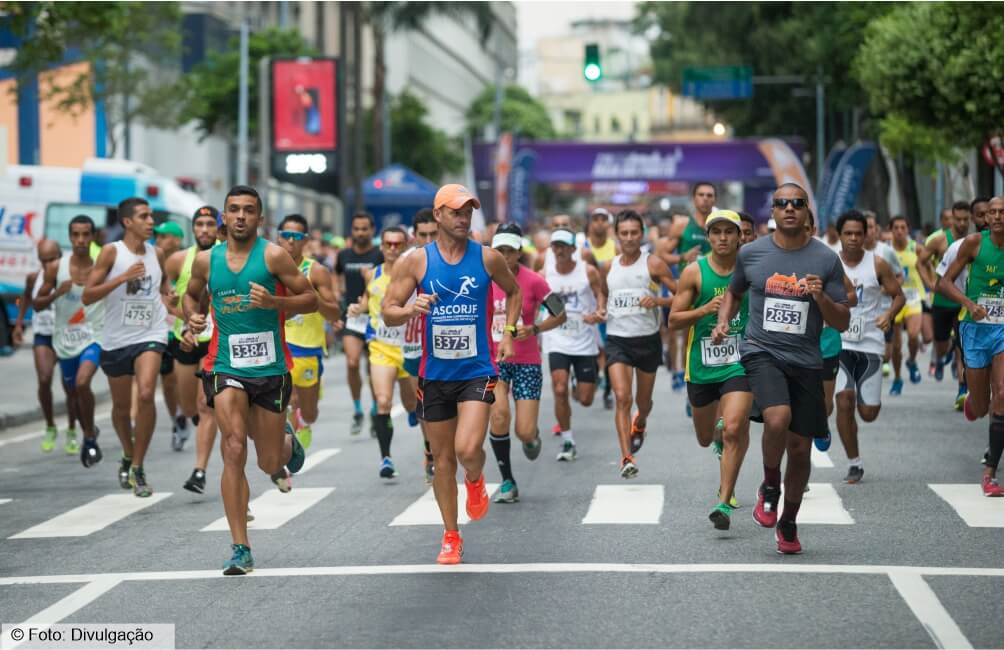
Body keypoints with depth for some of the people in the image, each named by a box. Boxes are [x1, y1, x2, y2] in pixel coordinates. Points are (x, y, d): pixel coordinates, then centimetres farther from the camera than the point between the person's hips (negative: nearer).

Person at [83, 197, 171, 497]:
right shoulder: (112, 252, -6)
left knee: (146, 394, -22)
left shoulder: (156, 254, 6)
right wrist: (123, 277, -19)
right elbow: (87, 296, -11)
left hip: (149, 335, 1)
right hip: (116, 339, -1)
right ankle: (128, 458, 40)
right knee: (121, 406, 12)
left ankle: (138, 468, -12)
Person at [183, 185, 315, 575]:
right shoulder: (206, 260, 4)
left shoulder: (273, 256, -5)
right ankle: (240, 550, -14)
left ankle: (287, 445, 50)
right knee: (234, 449, -17)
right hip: (226, 365, 1)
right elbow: (191, 295, 23)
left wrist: (274, 302, -21)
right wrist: (192, 317, 1)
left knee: (269, 464, 9)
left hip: (270, 367, -1)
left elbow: (311, 300, -3)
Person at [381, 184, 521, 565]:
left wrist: (508, 333, 6)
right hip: (435, 373, 1)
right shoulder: (417, 261, -2)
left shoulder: (488, 258, -1)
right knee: (443, 459, 8)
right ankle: (451, 537, 22)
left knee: (468, 449, -19)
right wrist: (411, 309, -22)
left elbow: (514, 292, 19)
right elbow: (388, 312, -1)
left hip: (477, 371, -1)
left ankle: (475, 480, 17)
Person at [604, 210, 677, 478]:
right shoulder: (609, 267, 7)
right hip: (617, 339, 1)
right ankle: (626, 458, -21)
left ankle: (639, 424, 52)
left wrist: (658, 300, -22)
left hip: (647, 339, -1)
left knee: (643, 401, 15)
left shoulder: (653, 263, -4)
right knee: (622, 397, -17)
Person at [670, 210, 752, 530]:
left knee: (733, 430, -20)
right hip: (702, 364, 2)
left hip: (740, 363, -2)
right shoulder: (694, 272, -3)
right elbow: (673, 320, -3)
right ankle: (719, 431, 54)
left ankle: (724, 503, -15)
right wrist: (705, 310, -18)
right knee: (705, 438, 16)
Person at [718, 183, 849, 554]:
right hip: (761, 352, -1)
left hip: (805, 360, 2)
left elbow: (842, 323, 2)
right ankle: (770, 487, -1)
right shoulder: (751, 253, 3)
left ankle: (788, 523, 27)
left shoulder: (826, 259, 0)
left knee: (800, 448, 5)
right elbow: (734, 292, 23)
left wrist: (821, 297, -17)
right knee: (778, 419, -29)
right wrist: (723, 321, 5)